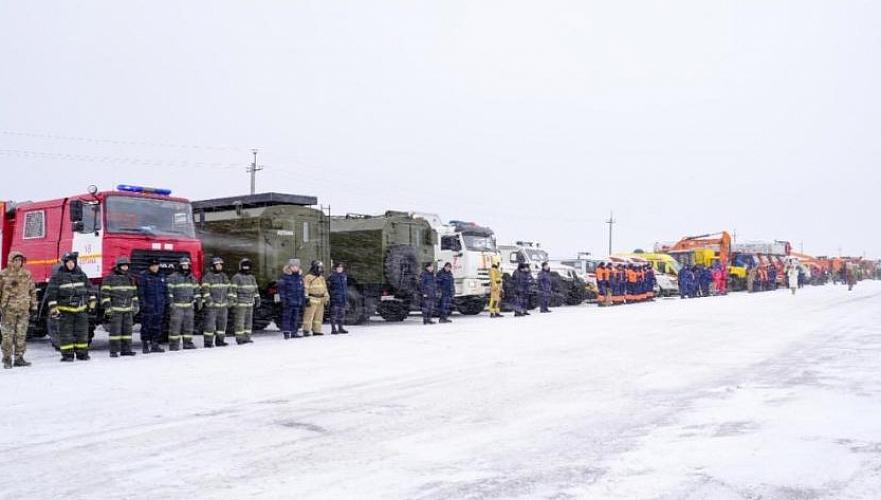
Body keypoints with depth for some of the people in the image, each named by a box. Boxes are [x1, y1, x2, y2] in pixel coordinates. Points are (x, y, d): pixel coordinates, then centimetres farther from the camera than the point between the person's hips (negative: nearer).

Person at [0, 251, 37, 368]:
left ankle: (19, 357, 13)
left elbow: (32, 290, 15)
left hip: (24, 310, 3)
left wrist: (33, 305, 13)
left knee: (21, 334, 5)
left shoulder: (27, 274, 8)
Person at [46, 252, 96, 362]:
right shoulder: (58, 276, -4)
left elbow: (89, 288, 18)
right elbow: (51, 292, -4)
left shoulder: (82, 275, 8)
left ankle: (82, 353, 15)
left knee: (82, 332, 7)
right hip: (65, 310, -3)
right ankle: (67, 354, 4)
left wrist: (92, 302, 14)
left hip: (81, 309, 3)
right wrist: (53, 307, -9)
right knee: (66, 333, -1)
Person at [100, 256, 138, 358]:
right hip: (115, 310, -6)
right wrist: (107, 307, -13)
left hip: (128, 310, 6)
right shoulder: (110, 278, -5)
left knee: (127, 330, 8)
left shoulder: (130, 279, 15)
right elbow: (105, 294, -8)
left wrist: (135, 306, 16)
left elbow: (134, 293, 21)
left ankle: (126, 349, 15)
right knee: (115, 330, -6)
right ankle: (114, 351, -2)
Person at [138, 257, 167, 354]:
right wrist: (143, 303, -14)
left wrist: (166, 302, 14)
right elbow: (140, 291, -7)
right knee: (146, 327, -2)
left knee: (157, 327, 8)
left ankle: (154, 344, 16)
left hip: (159, 307, 5)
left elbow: (165, 291, 20)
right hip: (148, 307, -5)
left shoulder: (161, 277, 15)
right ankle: (145, 345, 4)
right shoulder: (143, 276, -2)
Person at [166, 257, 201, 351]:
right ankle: (173, 345, -3)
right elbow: (169, 290, -6)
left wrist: (198, 301, 13)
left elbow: (196, 290, 21)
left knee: (189, 325, 8)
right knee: (175, 325, -7)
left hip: (189, 306, 6)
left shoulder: (192, 278, 15)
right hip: (177, 306, -6)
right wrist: (171, 302, -14)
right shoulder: (173, 277, -3)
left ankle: (188, 343, 16)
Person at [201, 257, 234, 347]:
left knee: (222, 323, 10)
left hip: (223, 305, 6)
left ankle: (220, 341, 18)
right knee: (210, 323, -9)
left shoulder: (224, 276, 16)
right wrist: (208, 300, -21)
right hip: (211, 305, -6)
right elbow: (205, 289, -11)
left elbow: (229, 288, 19)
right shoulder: (207, 276, -4)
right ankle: (208, 342, -4)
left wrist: (231, 299, 9)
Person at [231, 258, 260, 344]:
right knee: (239, 321, -6)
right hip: (240, 304, -7)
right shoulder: (236, 277, -5)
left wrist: (257, 299, 17)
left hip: (250, 303, 7)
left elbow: (255, 289, 22)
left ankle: (247, 337, 15)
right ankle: (239, 338, -3)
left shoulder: (252, 278, 16)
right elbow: (233, 290, -10)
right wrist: (234, 301, -15)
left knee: (249, 321, 9)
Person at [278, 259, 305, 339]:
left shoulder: (300, 275, 13)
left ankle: (294, 332, 15)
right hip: (288, 301, -6)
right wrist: (283, 298, -13)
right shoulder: (285, 275, -6)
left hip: (297, 301, 6)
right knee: (287, 317, -4)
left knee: (296, 318, 9)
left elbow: (302, 289, 19)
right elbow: (281, 288, -7)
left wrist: (303, 299, 16)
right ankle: (286, 332, -1)